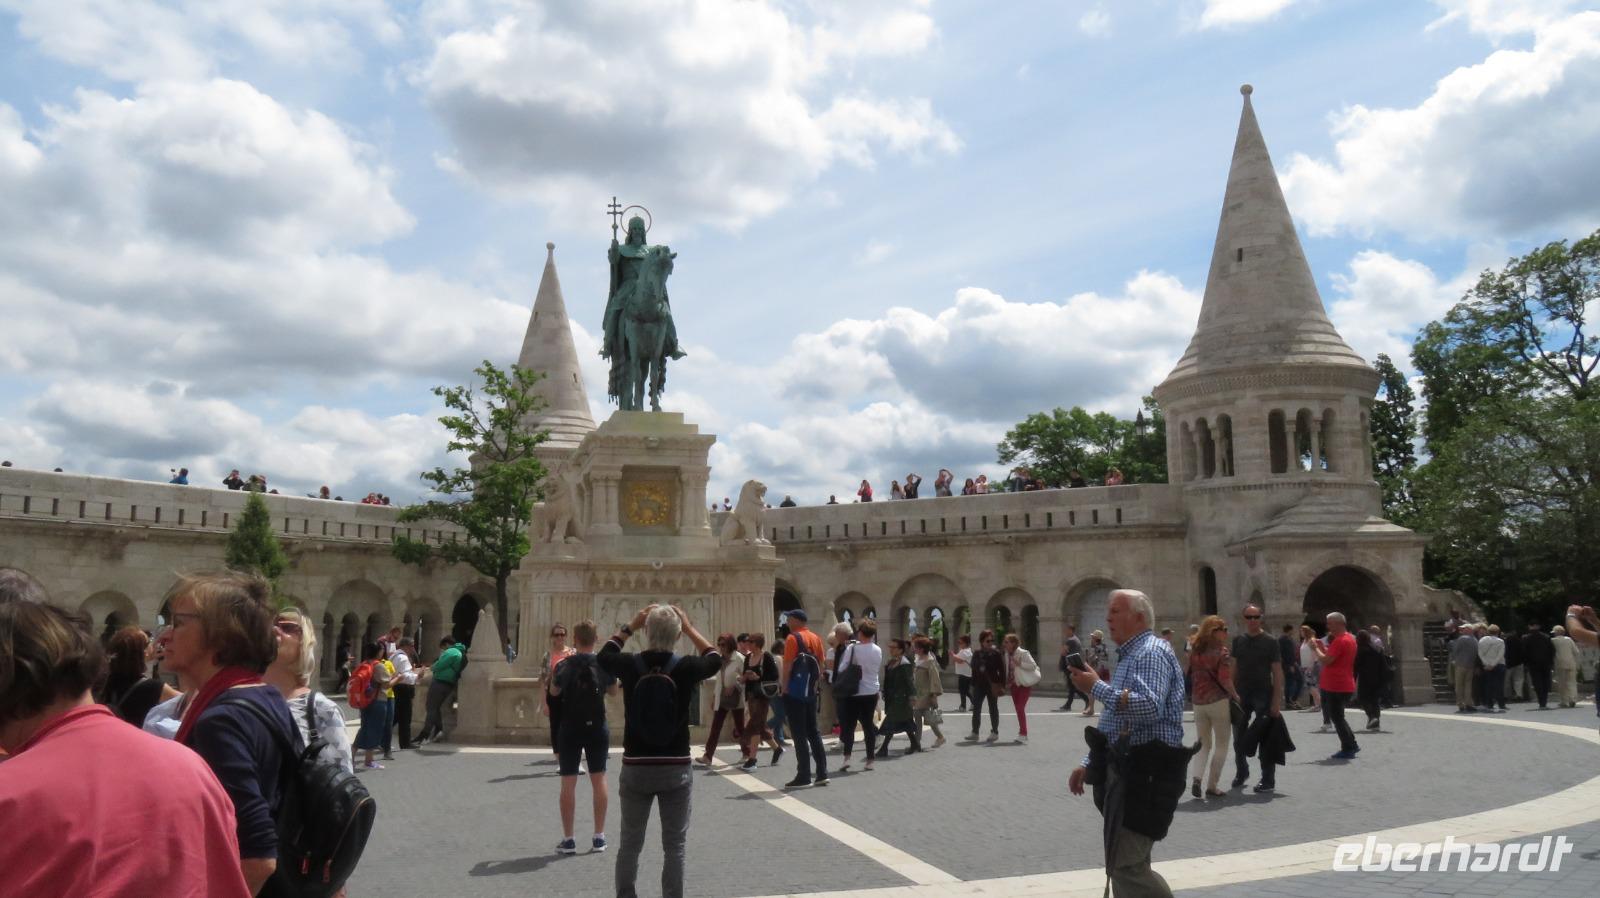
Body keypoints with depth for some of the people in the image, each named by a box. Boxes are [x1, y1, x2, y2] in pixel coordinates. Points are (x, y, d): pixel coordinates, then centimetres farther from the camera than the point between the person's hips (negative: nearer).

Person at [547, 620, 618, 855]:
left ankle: (568, 840, 7)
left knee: (568, 783, 4)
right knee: (598, 780, 10)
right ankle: (599, 837, 13)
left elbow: (553, 692, 1)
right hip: (597, 728, 2)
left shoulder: (565, 665, -12)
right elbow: (614, 691, 9)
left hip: (571, 729, -2)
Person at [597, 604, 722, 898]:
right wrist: (689, 627, 13)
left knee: (630, 845, 14)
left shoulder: (630, 664, -7)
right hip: (675, 768, -1)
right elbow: (715, 659, 12)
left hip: (635, 767, 1)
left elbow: (604, 656, 17)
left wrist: (630, 625, 18)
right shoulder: (685, 667, -10)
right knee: (674, 846, 8)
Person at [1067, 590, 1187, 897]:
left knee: (1126, 866, -12)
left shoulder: (1151, 652, -11)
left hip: (1144, 773, -11)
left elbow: (1150, 707, -29)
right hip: (1126, 769, 11)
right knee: (1122, 863, 15)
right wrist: (1088, 764, 20)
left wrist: (1097, 687, -21)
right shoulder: (1130, 656, 20)